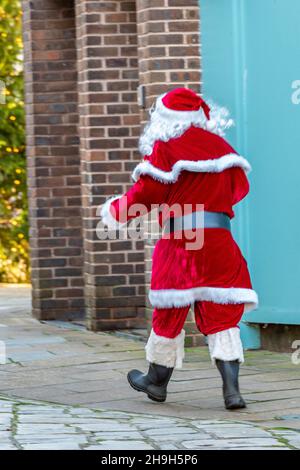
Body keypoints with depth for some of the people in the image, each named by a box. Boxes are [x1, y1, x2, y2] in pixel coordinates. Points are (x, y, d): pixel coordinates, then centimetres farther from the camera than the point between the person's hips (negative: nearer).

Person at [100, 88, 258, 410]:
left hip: (179, 241, -4)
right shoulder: (221, 146, 10)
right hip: (220, 240, 4)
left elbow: (147, 192, -6)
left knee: (169, 311, 9)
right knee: (221, 313, 3)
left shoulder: (166, 148, -6)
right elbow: (240, 187, 17)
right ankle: (231, 388, -9)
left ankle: (158, 380, 25)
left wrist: (116, 210, 11)